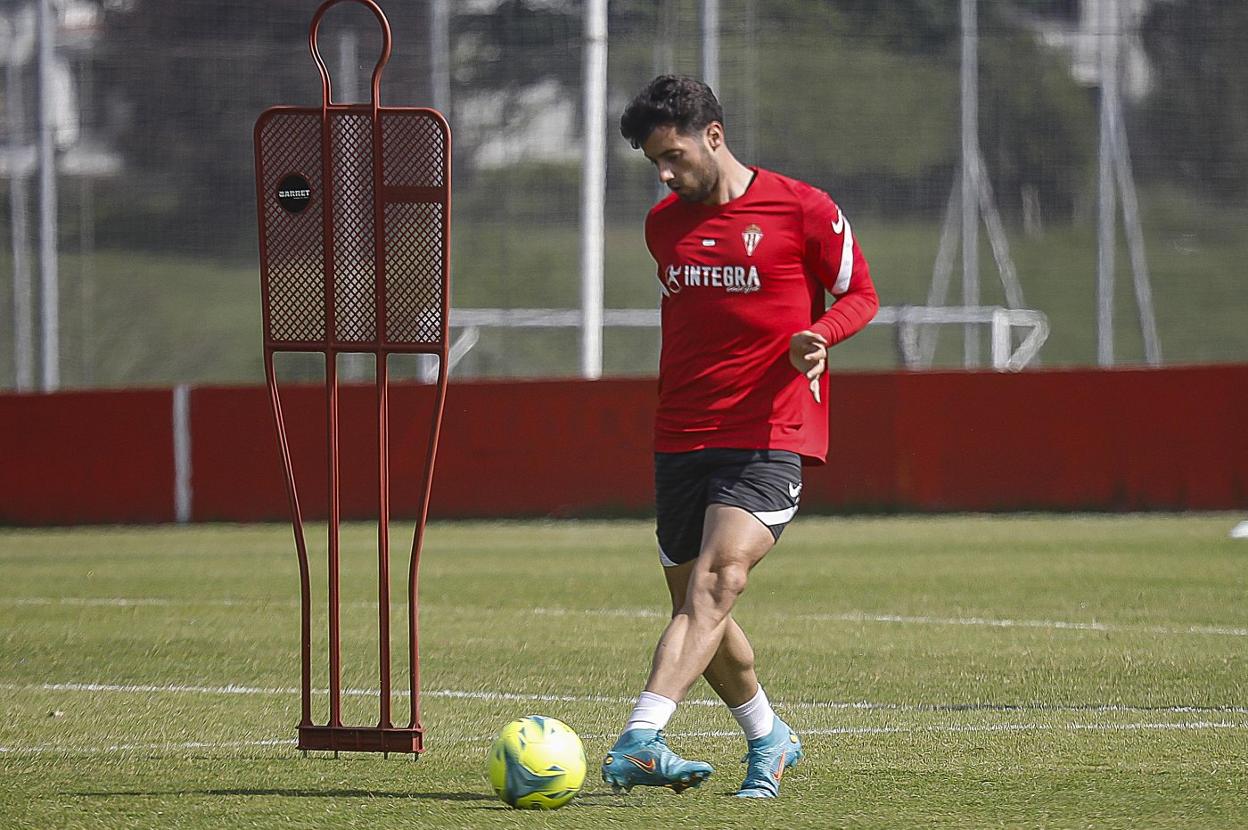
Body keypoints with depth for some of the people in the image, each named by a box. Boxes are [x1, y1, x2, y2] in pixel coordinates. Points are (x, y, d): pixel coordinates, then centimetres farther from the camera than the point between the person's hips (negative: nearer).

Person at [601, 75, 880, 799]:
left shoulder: (804, 210, -4)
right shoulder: (664, 224, 13)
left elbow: (860, 295, 5)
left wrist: (817, 337, -16)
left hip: (771, 435, -6)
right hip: (681, 436, 6)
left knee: (717, 582, -23)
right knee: (694, 603, 8)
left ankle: (641, 739, -36)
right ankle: (769, 740, 30)